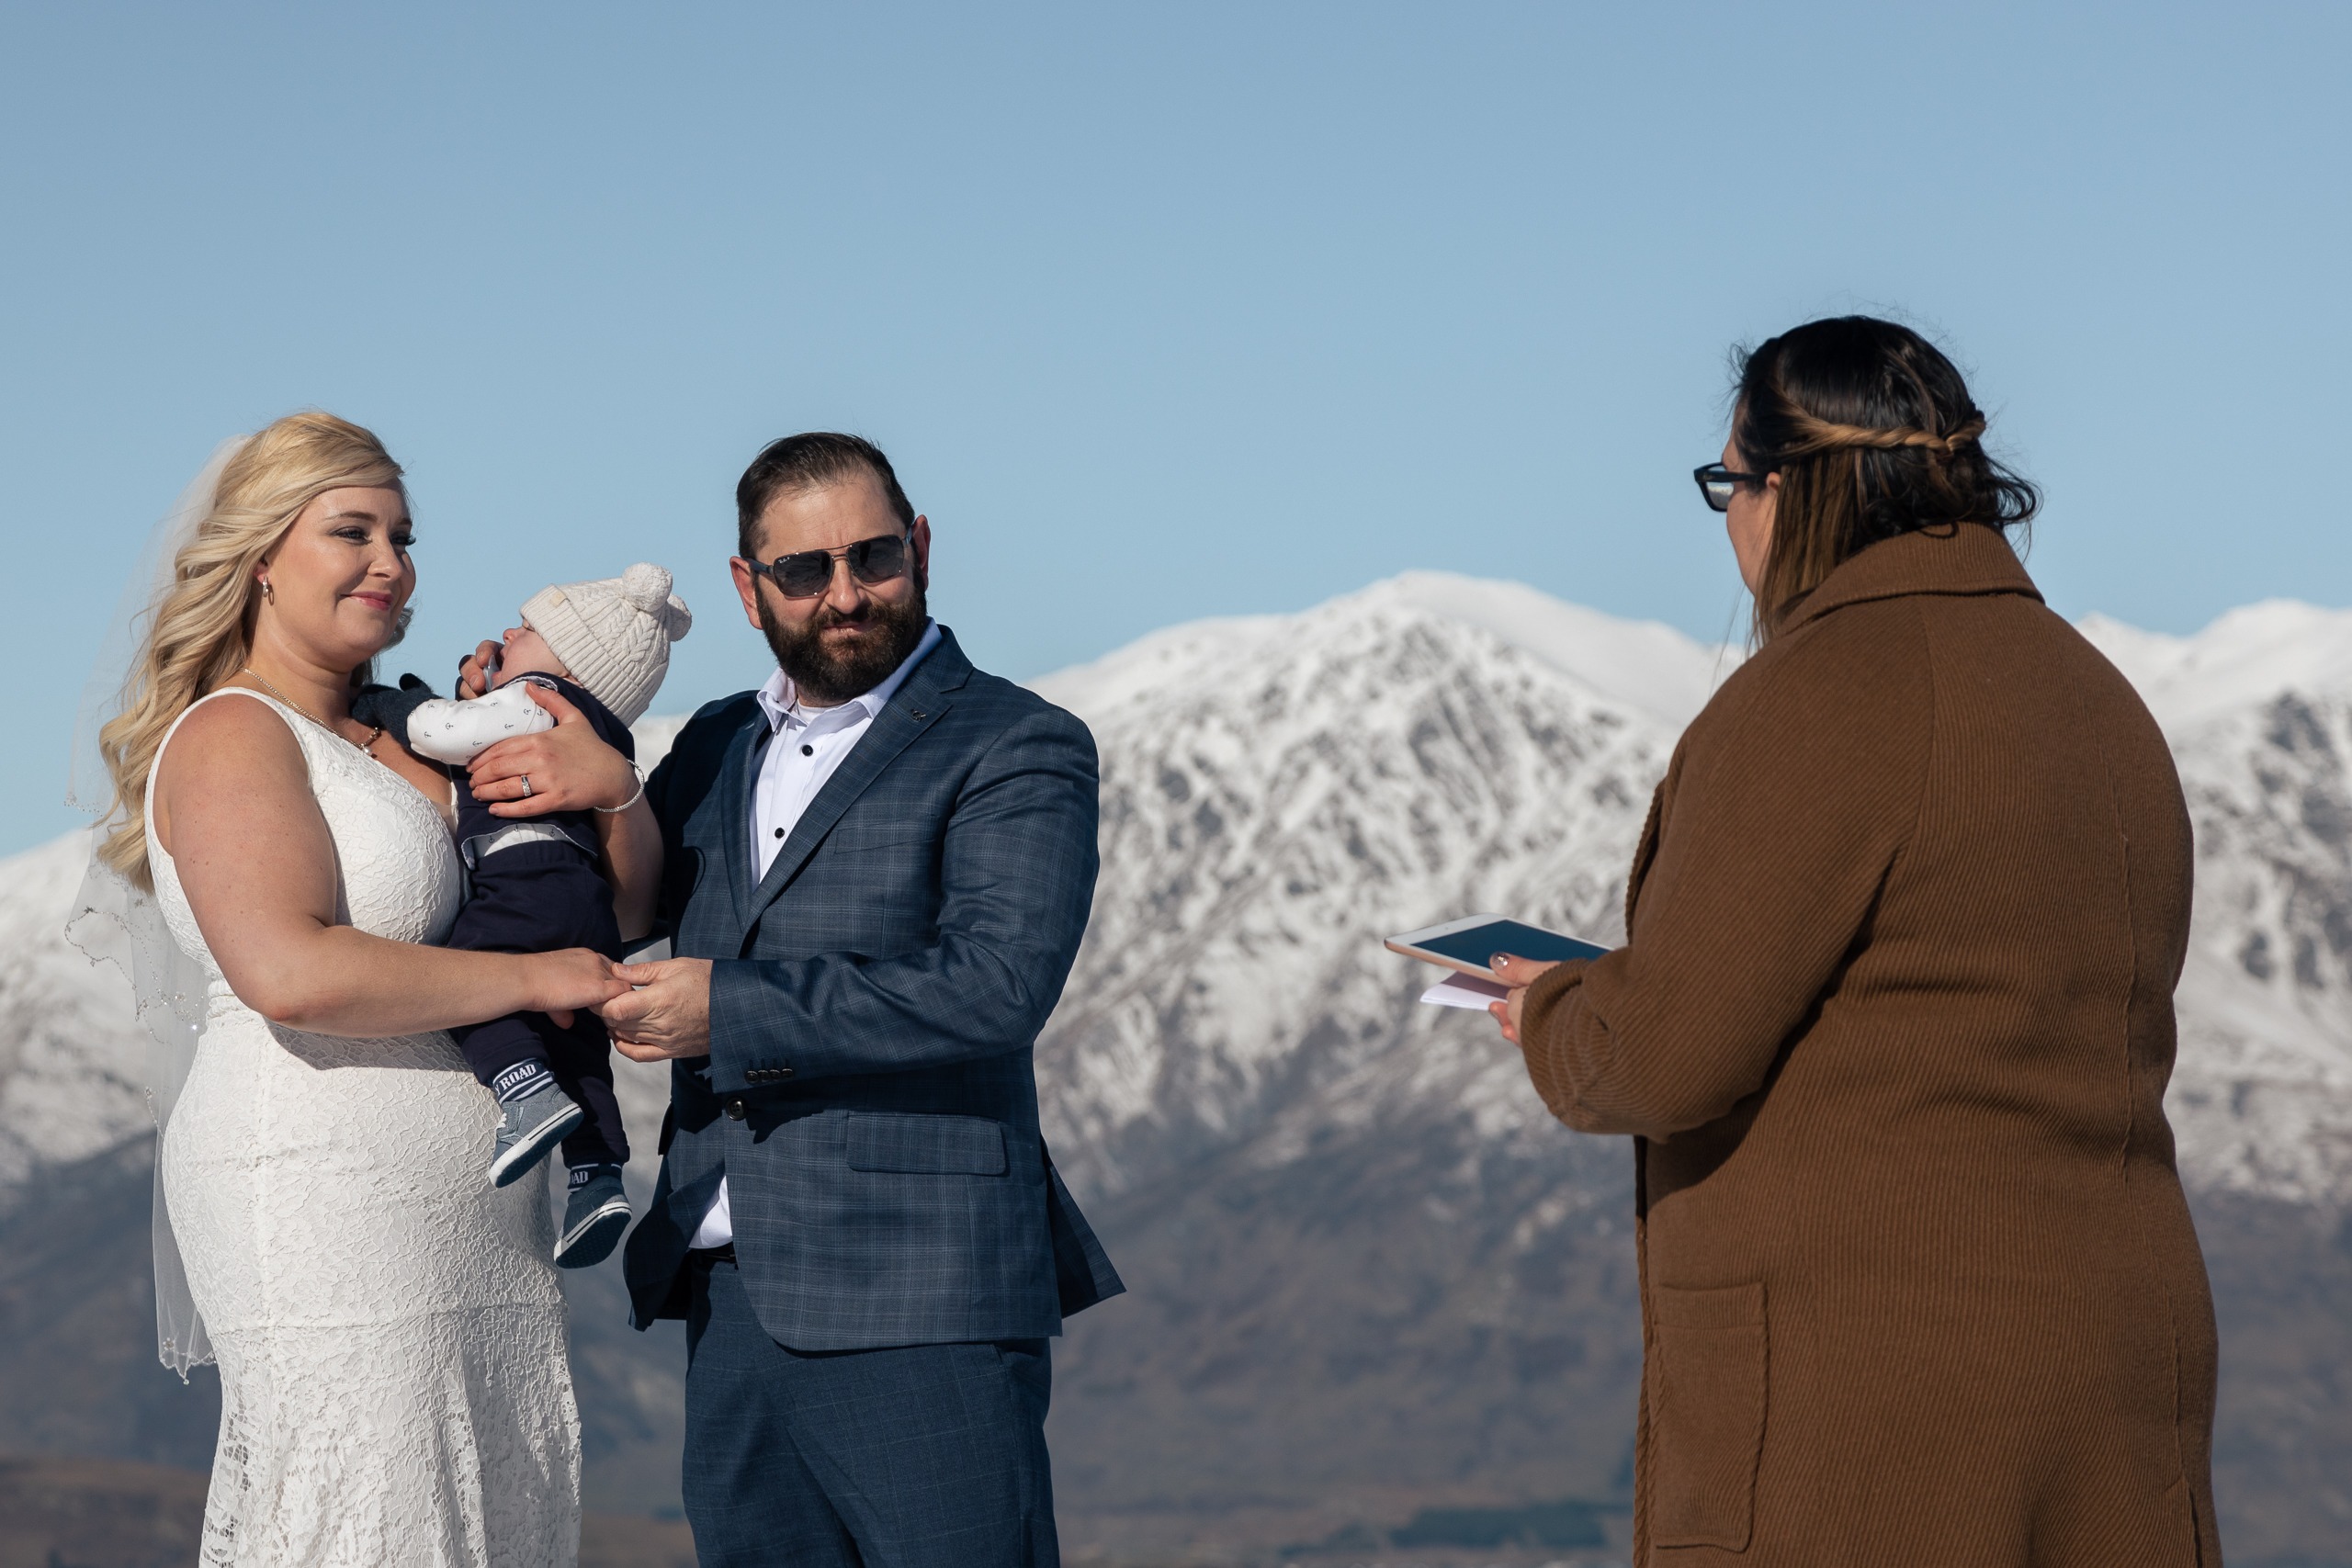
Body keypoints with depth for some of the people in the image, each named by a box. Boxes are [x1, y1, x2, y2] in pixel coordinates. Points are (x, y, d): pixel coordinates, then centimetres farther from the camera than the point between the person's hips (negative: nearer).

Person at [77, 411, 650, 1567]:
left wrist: (611, 788, -1)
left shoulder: (398, 742, 18)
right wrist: (531, 976, -16)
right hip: (326, 1197, -8)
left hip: (469, 1222, 8)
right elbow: (291, 971, -22)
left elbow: (627, 901, 20)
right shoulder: (234, 735, -5)